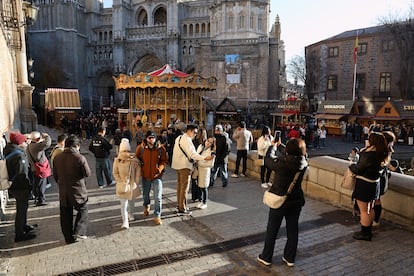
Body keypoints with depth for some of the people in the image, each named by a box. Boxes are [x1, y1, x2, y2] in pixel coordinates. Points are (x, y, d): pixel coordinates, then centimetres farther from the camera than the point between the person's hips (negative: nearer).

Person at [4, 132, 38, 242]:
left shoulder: (10, 152, 7)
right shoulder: (19, 155, -24)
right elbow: (22, 173, -25)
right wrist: (28, 186, -15)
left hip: (14, 186, 10)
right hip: (20, 187, -10)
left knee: (22, 208, 24)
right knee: (21, 209, 2)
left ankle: (24, 226, 41)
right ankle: (19, 235, 11)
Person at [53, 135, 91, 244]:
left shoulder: (57, 158, -2)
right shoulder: (80, 158, -18)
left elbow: (55, 175, 7)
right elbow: (87, 173, -11)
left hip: (63, 191, 4)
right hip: (78, 191, -4)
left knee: (66, 215, 14)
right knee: (82, 210, 17)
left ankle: (69, 238, 23)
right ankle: (78, 232, 9)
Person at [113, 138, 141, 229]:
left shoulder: (134, 160, -6)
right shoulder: (117, 160, -7)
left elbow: (138, 171, 1)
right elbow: (115, 173, -1)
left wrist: (136, 182, -5)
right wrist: (121, 182, -10)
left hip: (133, 185, 2)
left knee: (132, 201, 19)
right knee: (124, 204, -7)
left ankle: (130, 214, 44)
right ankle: (125, 222, -7)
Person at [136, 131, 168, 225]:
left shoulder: (161, 148, -8)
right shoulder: (140, 148, -6)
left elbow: (165, 161, -1)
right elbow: (137, 159, 8)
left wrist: (160, 169, -15)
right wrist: (140, 168, -5)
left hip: (157, 176, -2)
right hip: (145, 176, 2)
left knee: (158, 197, -3)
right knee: (145, 195, 21)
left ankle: (157, 216, 9)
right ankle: (146, 206, 52)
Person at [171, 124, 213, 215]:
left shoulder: (179, 138, 13)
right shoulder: (187, 140, -18)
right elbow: (192, 154, -27)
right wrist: (205, 158, -34)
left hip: (178, 165, 10)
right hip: (184, 166, -10)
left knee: (180, 186, 17)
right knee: (184, 187, -3)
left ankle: (180, 205, 28)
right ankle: (182, 209, 2)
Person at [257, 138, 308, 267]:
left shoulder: (281, 162, -23)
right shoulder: (303, 163, -9)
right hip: (296, 200, 4)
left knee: (272, 230, 11)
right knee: (293, 229, 17)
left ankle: (266, 257, 26)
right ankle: (290, 258, 30)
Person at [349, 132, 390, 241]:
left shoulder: (369, 155, -26)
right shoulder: (379, 154, 2)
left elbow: (358, 169, -16)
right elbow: (361, 153, 16)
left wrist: (351, 166, 1)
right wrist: (366, 148, 4)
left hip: (364, 184, -9)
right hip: (374, 183, 9)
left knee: (364, 210, 5)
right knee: (370, 209, 21)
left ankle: (364, 233, 17)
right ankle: (368, 231, 35)